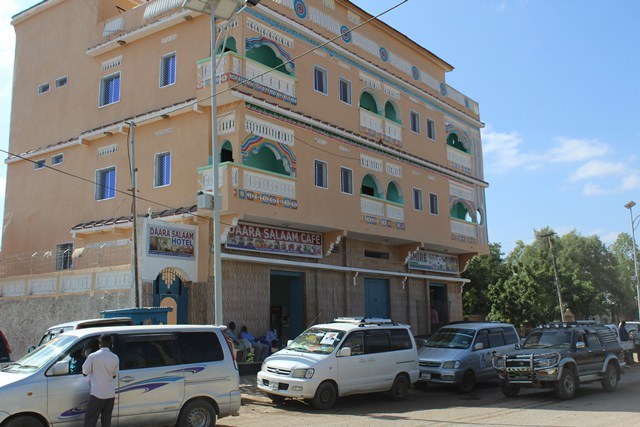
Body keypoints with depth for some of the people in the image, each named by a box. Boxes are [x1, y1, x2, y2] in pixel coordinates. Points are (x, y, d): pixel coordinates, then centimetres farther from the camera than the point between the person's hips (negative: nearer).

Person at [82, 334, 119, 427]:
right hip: (111, 394, 4)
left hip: (97, 394, -4)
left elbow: (85, 373, -3)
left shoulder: (93, 356, -11)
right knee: (106, 420, 12)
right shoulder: (115, 358, 1)